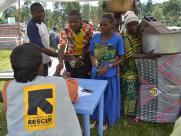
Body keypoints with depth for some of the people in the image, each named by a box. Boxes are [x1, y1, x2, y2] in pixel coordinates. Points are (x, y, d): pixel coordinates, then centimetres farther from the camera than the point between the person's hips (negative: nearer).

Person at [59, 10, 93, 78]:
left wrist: (81, 57, -18)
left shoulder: (88, 29, -21)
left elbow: (89, 45, -7)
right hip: (70, 58, 1)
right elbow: (62, 48, -33)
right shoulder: (65, 31, -22)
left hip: (84, 57, -1)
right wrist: (60, 62, -49)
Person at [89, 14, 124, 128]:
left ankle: (106, 119, 34)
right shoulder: (95, 37, -1)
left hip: (110, 74, -2)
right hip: (96, 73, 3)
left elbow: (121, 58, -4)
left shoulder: (118, 39, -10)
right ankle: (94, 117, 37)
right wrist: (93, 60, -13)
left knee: (108, 97, 12)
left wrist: (108, 66, -18)